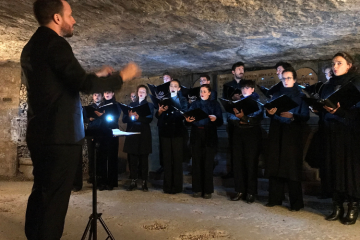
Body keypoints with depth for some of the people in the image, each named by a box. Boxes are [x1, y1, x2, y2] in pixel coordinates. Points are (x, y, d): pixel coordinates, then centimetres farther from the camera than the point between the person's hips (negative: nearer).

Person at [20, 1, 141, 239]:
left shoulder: (32, 46, 16)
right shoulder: (56, 44, -15)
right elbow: (85, 84, -23)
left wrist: (96, 75, 22)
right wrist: (122, 77, -9)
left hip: (40, 133, 10)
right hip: (60, 135, -10)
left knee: (41, 193, 19)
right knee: (54, 198, -1)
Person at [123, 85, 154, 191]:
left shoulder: (149, 105, 10)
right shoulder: (131, 105, 17)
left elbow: (149, 119, -7)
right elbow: (124, 119, 7)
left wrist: (138, 117, -24)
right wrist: (129, 116, -16)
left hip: (144, 135, -2)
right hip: (132, 134, 2)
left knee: (144, 159, -1)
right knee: (132, 159, 0)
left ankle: (144, 183, 4)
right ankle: (133, 182, 7)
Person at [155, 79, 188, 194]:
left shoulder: (182, 100, 12)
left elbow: (183, 114, -5)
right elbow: (157, 115, 7)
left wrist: (169, 110, -19)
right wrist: (160, 111, -15)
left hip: (177, 132, -1)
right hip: (165, 132, 1)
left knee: (177, 159, -2)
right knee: (167, 159, 1)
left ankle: (177, 186, 5)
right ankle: (167, 185, 8)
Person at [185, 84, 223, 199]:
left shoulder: (215, 104, 9)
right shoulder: (195, 104, 16)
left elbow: (220, 122, 0)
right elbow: (189, 116, 6)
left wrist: (215, 119, -22)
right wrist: (188, 120, -17)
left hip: (210, 136, -2)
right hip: (196, 135, 2)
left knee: (208, 163, -1)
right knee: (197, 162, 2)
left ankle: (207, 190, 8)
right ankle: (197, 189, 11)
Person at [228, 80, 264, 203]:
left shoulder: (257, 101, 3)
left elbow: (258, 117, -13)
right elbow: (230, 115, 2)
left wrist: (244, 117, -28)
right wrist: (238, 119, -19)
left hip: (252, 133, -4)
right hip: (238, 132, 4)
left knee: (251, 162, -1)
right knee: (238, 161, 5)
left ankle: (251, 192, 7)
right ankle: (240, 190, 14)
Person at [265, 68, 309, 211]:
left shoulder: (301, 95, 6)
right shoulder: (277, 94, 16)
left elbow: (305, 117, -4)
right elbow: (270, 113, 11)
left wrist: (292, 116, -21)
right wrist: (270, 112, -12)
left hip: (293, 134, -4)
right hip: (276, 133, 4)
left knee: (292, 167, -5)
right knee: (275, 165, 4)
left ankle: (296, 203, 2)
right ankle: (275, 198, 14)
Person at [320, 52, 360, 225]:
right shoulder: (328, 86, 16)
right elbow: (323, 108, 17)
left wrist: (339, 110, -23)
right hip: (332, 133, 5)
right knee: (334, 168, 4)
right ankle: (337, 207, 13)